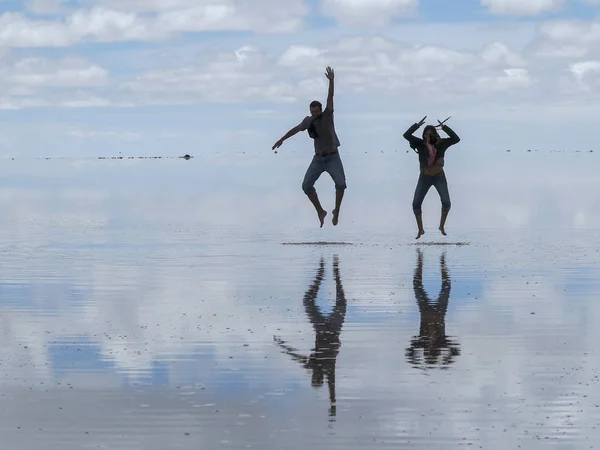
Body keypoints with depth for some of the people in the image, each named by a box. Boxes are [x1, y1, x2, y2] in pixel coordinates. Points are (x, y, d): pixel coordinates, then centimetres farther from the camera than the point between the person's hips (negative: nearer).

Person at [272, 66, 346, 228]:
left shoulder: (327, 115, -8)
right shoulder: (309, 120, 2)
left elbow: (330, 97, -20)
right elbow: (296, 129, 15)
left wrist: (331, 80, -32)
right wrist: (281, 140, 22)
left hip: (333, 158, -4)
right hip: (318, 159, 4)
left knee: (341, 184, -25)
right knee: (306, 185, -10)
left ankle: (337, 211, -3)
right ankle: (320, 212, 7)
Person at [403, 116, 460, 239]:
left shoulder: (441, 143, -8)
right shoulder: (420, 144, -9)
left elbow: (456, 139, -16)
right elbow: (406, 135, -19)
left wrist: (445, 128, -22)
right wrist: (417, 125, -27)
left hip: (439, 177, 0)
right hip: (424, 178, 0)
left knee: (446, 203, -6)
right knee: (416, 203, -4)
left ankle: (442, 226, 16)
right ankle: (420, 229, 9)